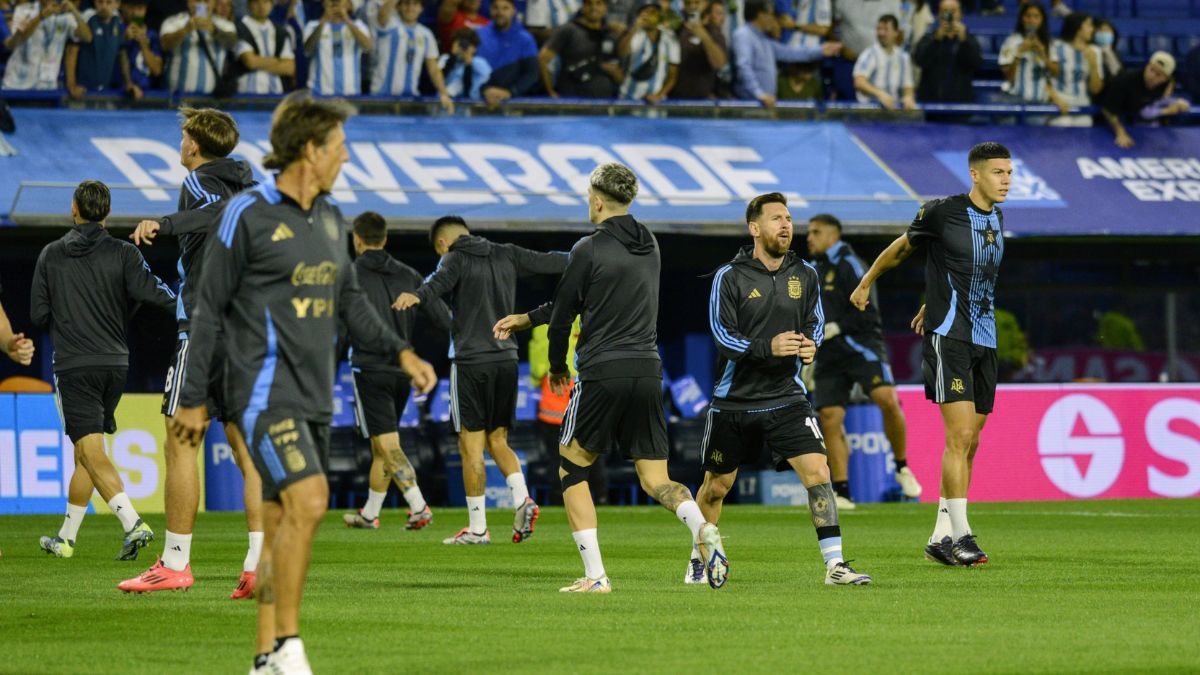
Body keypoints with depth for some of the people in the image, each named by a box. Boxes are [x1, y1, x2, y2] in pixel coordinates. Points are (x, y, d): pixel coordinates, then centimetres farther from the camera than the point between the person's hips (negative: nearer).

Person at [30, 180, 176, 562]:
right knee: (87, 451, 16)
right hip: (115, 363, 3)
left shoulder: (51, 255, 2)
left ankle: (133, 523, -28)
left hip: (73, 366, -3)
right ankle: (66, 538, 24)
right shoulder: (123, 254, -2)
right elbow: (152, 294, -15)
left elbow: (38, 315, 4)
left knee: (91, 453, -8)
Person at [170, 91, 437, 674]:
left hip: (315, 397, 7)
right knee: (307, 502, -22)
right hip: (266, 393, -7)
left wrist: (399, 352, 9)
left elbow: (350, 301, 23)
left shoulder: (330, 219, 14)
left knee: (281, 524, 8)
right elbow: (208, 309, -5)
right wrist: (193, 399, -4)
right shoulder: (248, 215, -8)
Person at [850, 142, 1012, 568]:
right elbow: (902, 248, 9)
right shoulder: (942, 213, -8)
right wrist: (865, 285, 22)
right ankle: (960, 536, -18)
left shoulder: (997, 218, 13)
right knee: (960, 434, -16)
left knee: (969, 444, 7)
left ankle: (941, 537, 12)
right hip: (949, 337, -7)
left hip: (984, 341, 7)